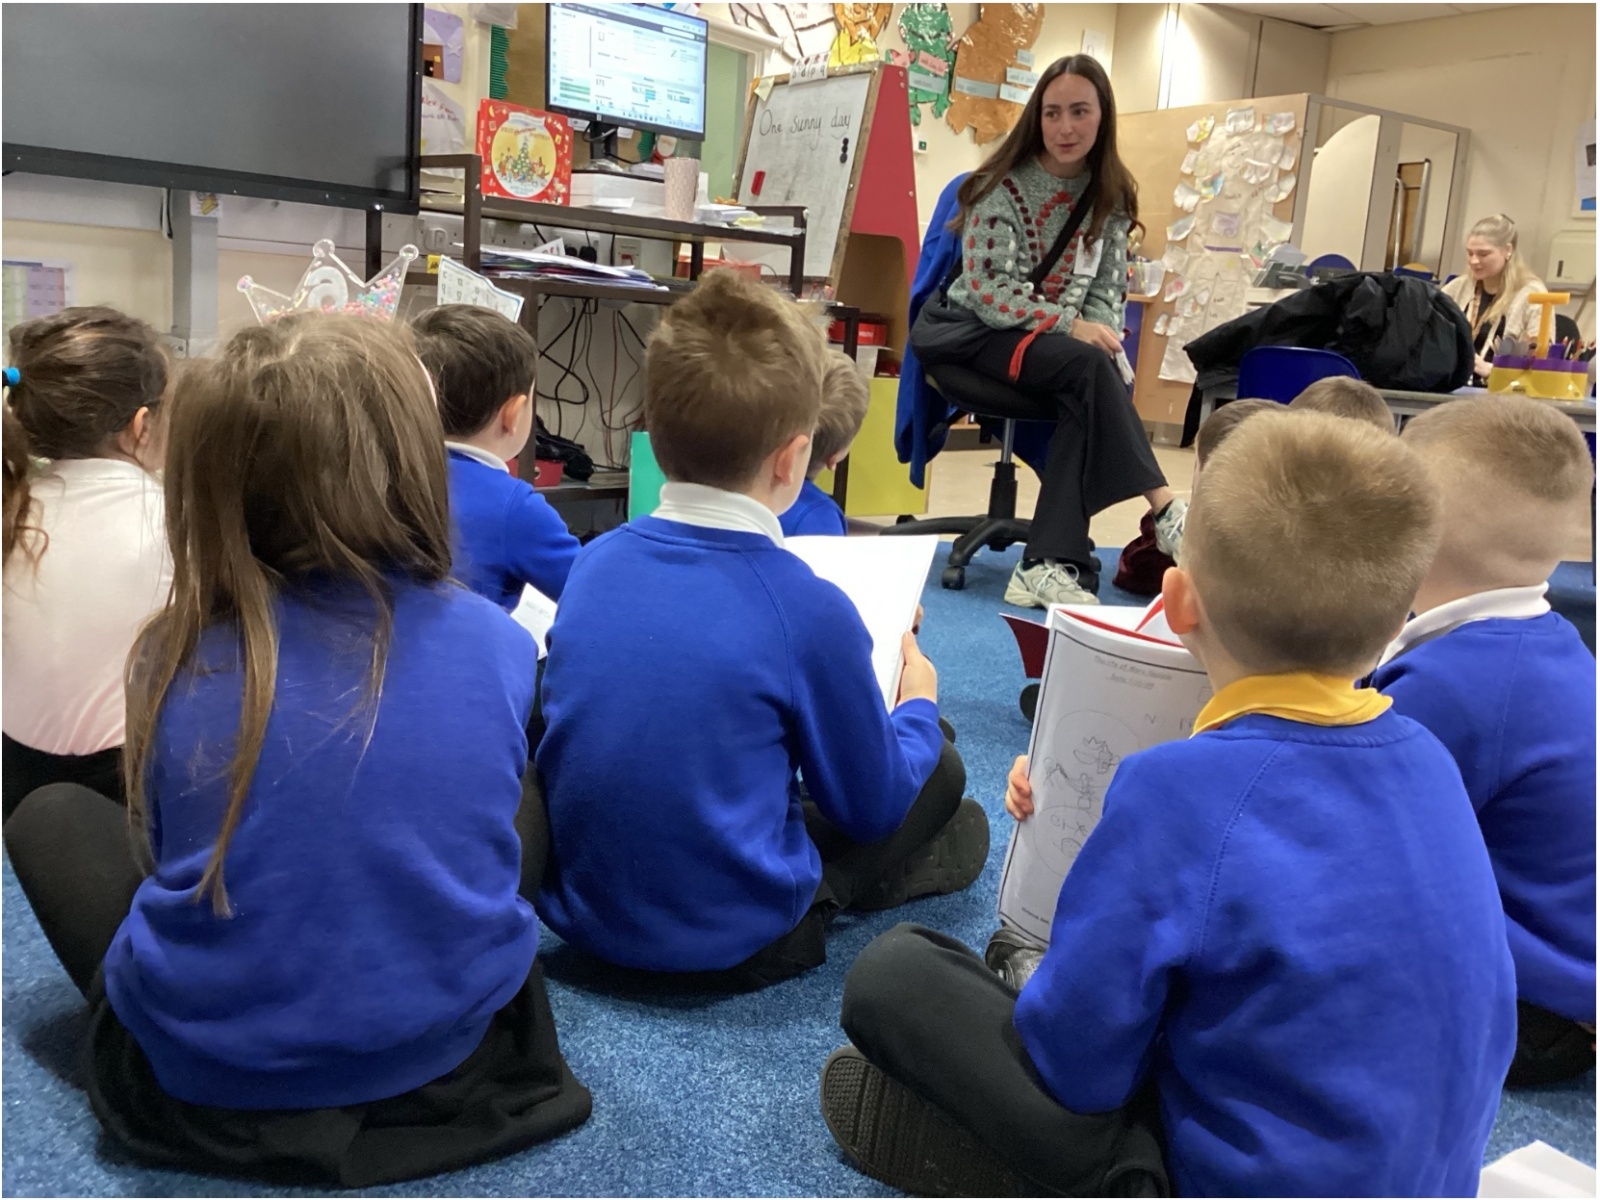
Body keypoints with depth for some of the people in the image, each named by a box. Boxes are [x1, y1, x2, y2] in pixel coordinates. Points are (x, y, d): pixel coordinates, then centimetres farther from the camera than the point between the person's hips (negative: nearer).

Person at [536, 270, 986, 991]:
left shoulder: (594, 562, -6)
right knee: (940, 769, 12)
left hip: (577, 909, 6)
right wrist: (918, 704, 14)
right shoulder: (810, 609, -21)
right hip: (729, 943, -5)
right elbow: (872, 807, -6)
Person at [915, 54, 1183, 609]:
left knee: (1089, 396, -31)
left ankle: (1049, 565, -37)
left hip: (1066, 341, 4)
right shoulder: (1004, 186, -8)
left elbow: (1109, 288, 8)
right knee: (1089, 368, -32)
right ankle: (1165, 511, -31)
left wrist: (1102, 335, -14)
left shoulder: (1112, 196, 7)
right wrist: (1071, 326, -22)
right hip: (982, 332, -4)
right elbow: (986, 291, -15)